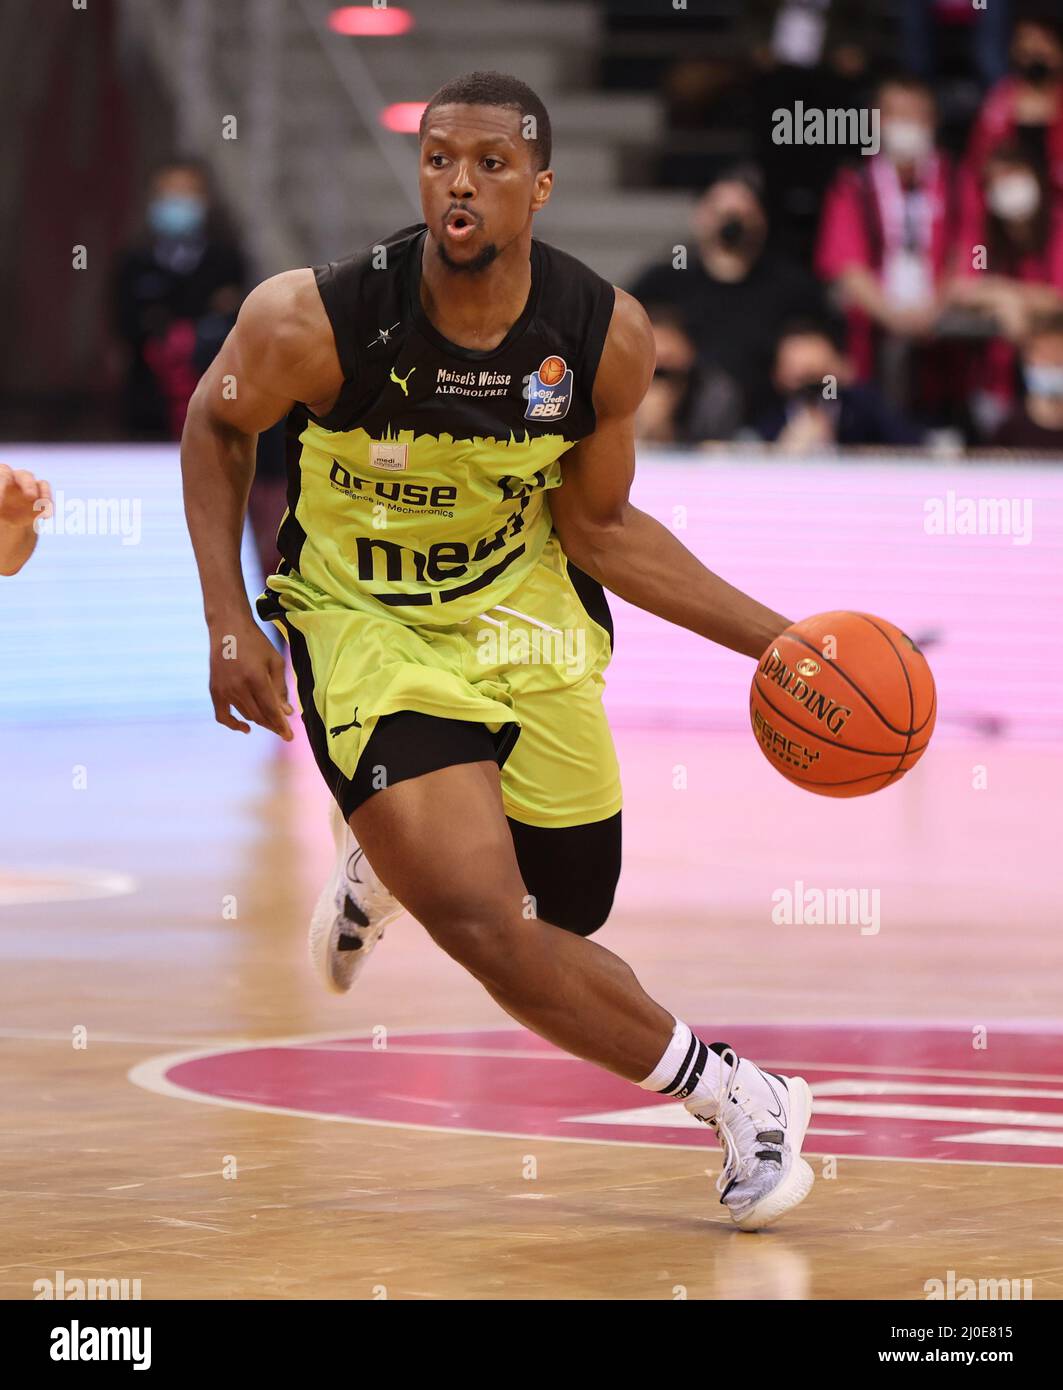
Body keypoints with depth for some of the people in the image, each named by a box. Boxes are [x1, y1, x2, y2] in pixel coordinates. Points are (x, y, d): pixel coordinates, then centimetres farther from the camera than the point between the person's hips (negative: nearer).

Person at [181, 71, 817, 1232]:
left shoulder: (606, 336, -18)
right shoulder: (312, 322, -26)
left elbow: (597, 526, -3)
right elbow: (216, 426, -4)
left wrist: (777, 639, -9)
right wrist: (229, 624, -11)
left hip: (519, 607, 4)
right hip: (365, 622, -4)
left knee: (571, 908, 15)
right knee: (484, 922, -20)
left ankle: (386, 863, 46)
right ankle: (730, 1095, -3)